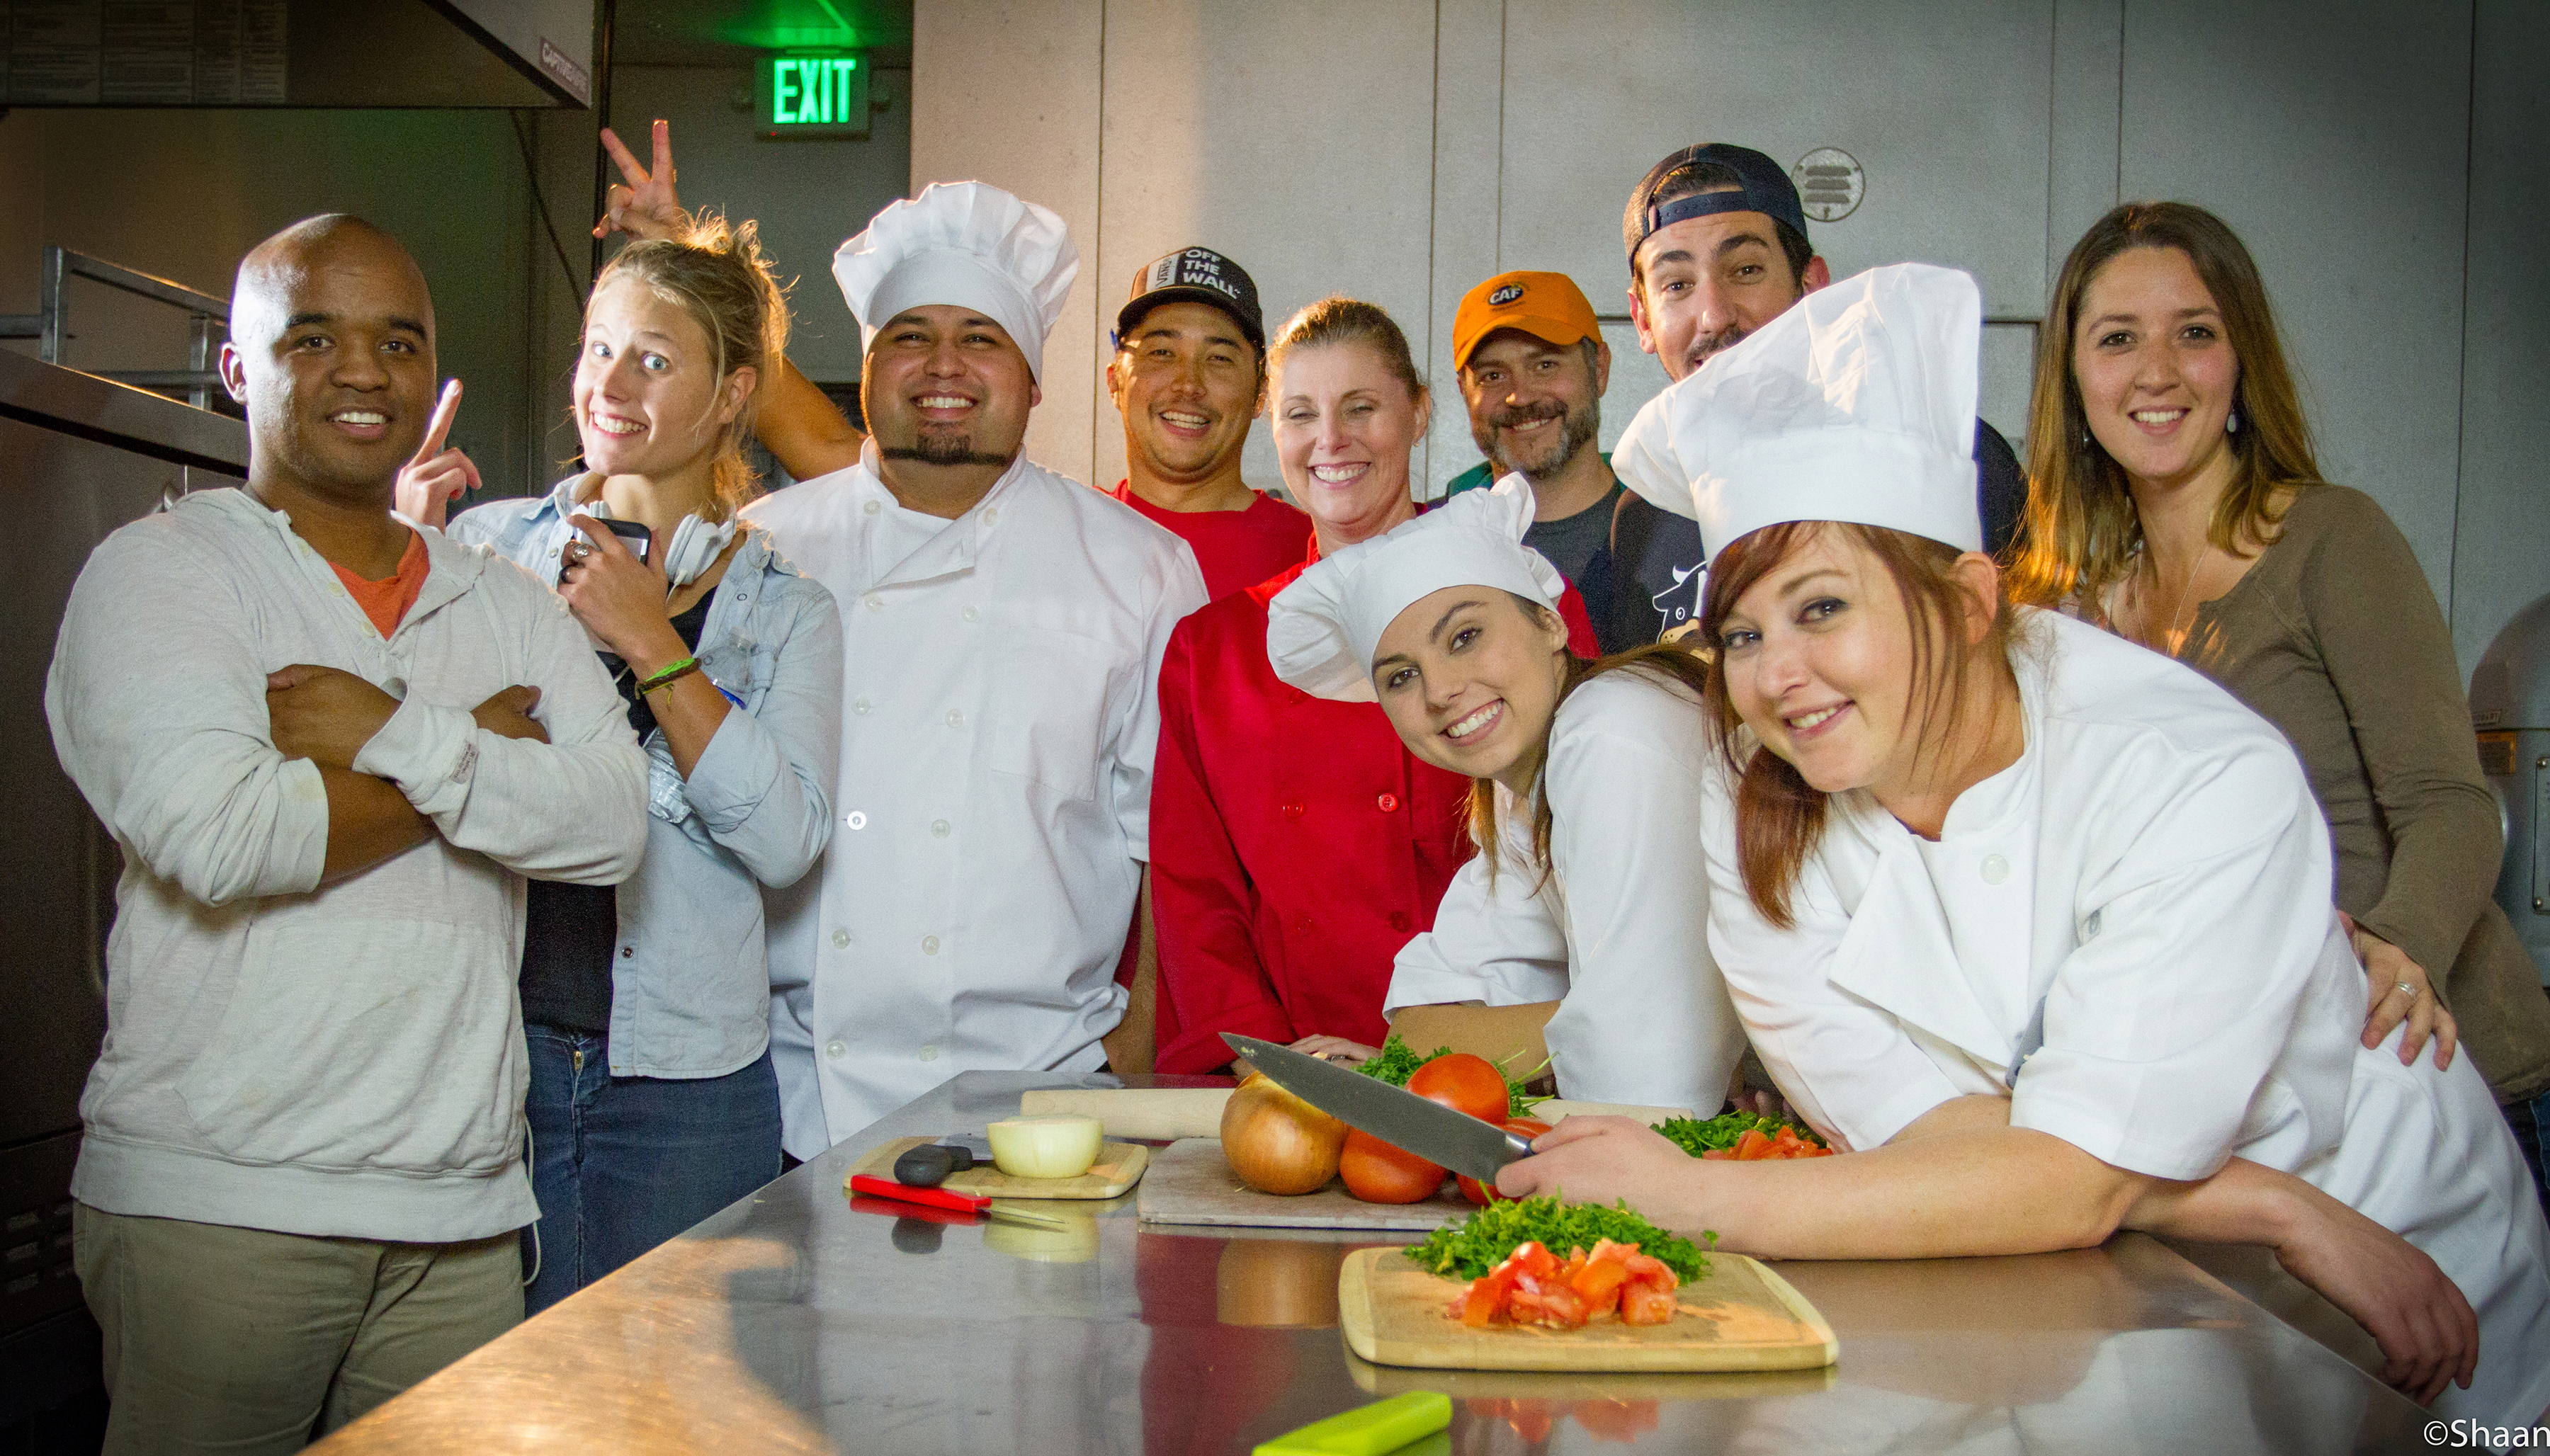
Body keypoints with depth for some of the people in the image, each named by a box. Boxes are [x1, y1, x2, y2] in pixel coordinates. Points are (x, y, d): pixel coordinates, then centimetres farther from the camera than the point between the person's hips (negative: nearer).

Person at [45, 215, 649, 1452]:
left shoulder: (508, 607, 13)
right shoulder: (160, 571, 0)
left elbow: (612, 819, -2)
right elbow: (214, 835, -16)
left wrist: (396, 735, -12)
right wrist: (476, 753, -6)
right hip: (216, 1199, -4)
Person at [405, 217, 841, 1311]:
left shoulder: (786, 610, 4)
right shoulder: (491, 545, 6)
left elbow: (787, 841, -9)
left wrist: (651, 645, -13)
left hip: (683, 1084, 0)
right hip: (493, 1046, 1)